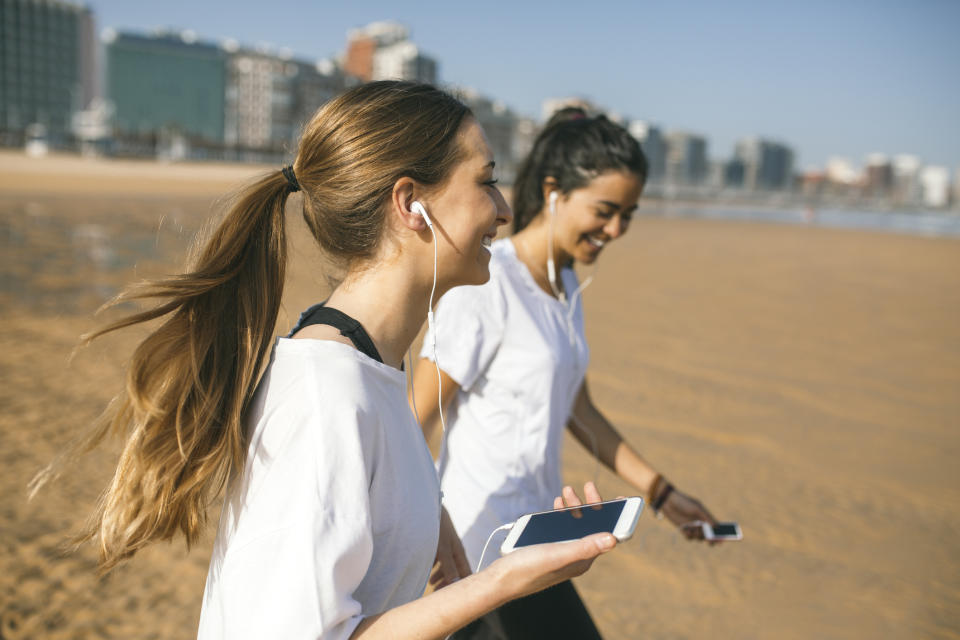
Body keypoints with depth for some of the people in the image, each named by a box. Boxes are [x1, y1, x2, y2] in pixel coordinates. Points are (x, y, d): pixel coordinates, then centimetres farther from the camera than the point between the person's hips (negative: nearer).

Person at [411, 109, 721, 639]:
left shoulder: (567, 286, 8)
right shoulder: (485, 284, -19)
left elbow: (578, 410, 16)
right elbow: (417, 419, -17)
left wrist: (659, 491, 15)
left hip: (530, 529, 8)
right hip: (485, 538, -8)